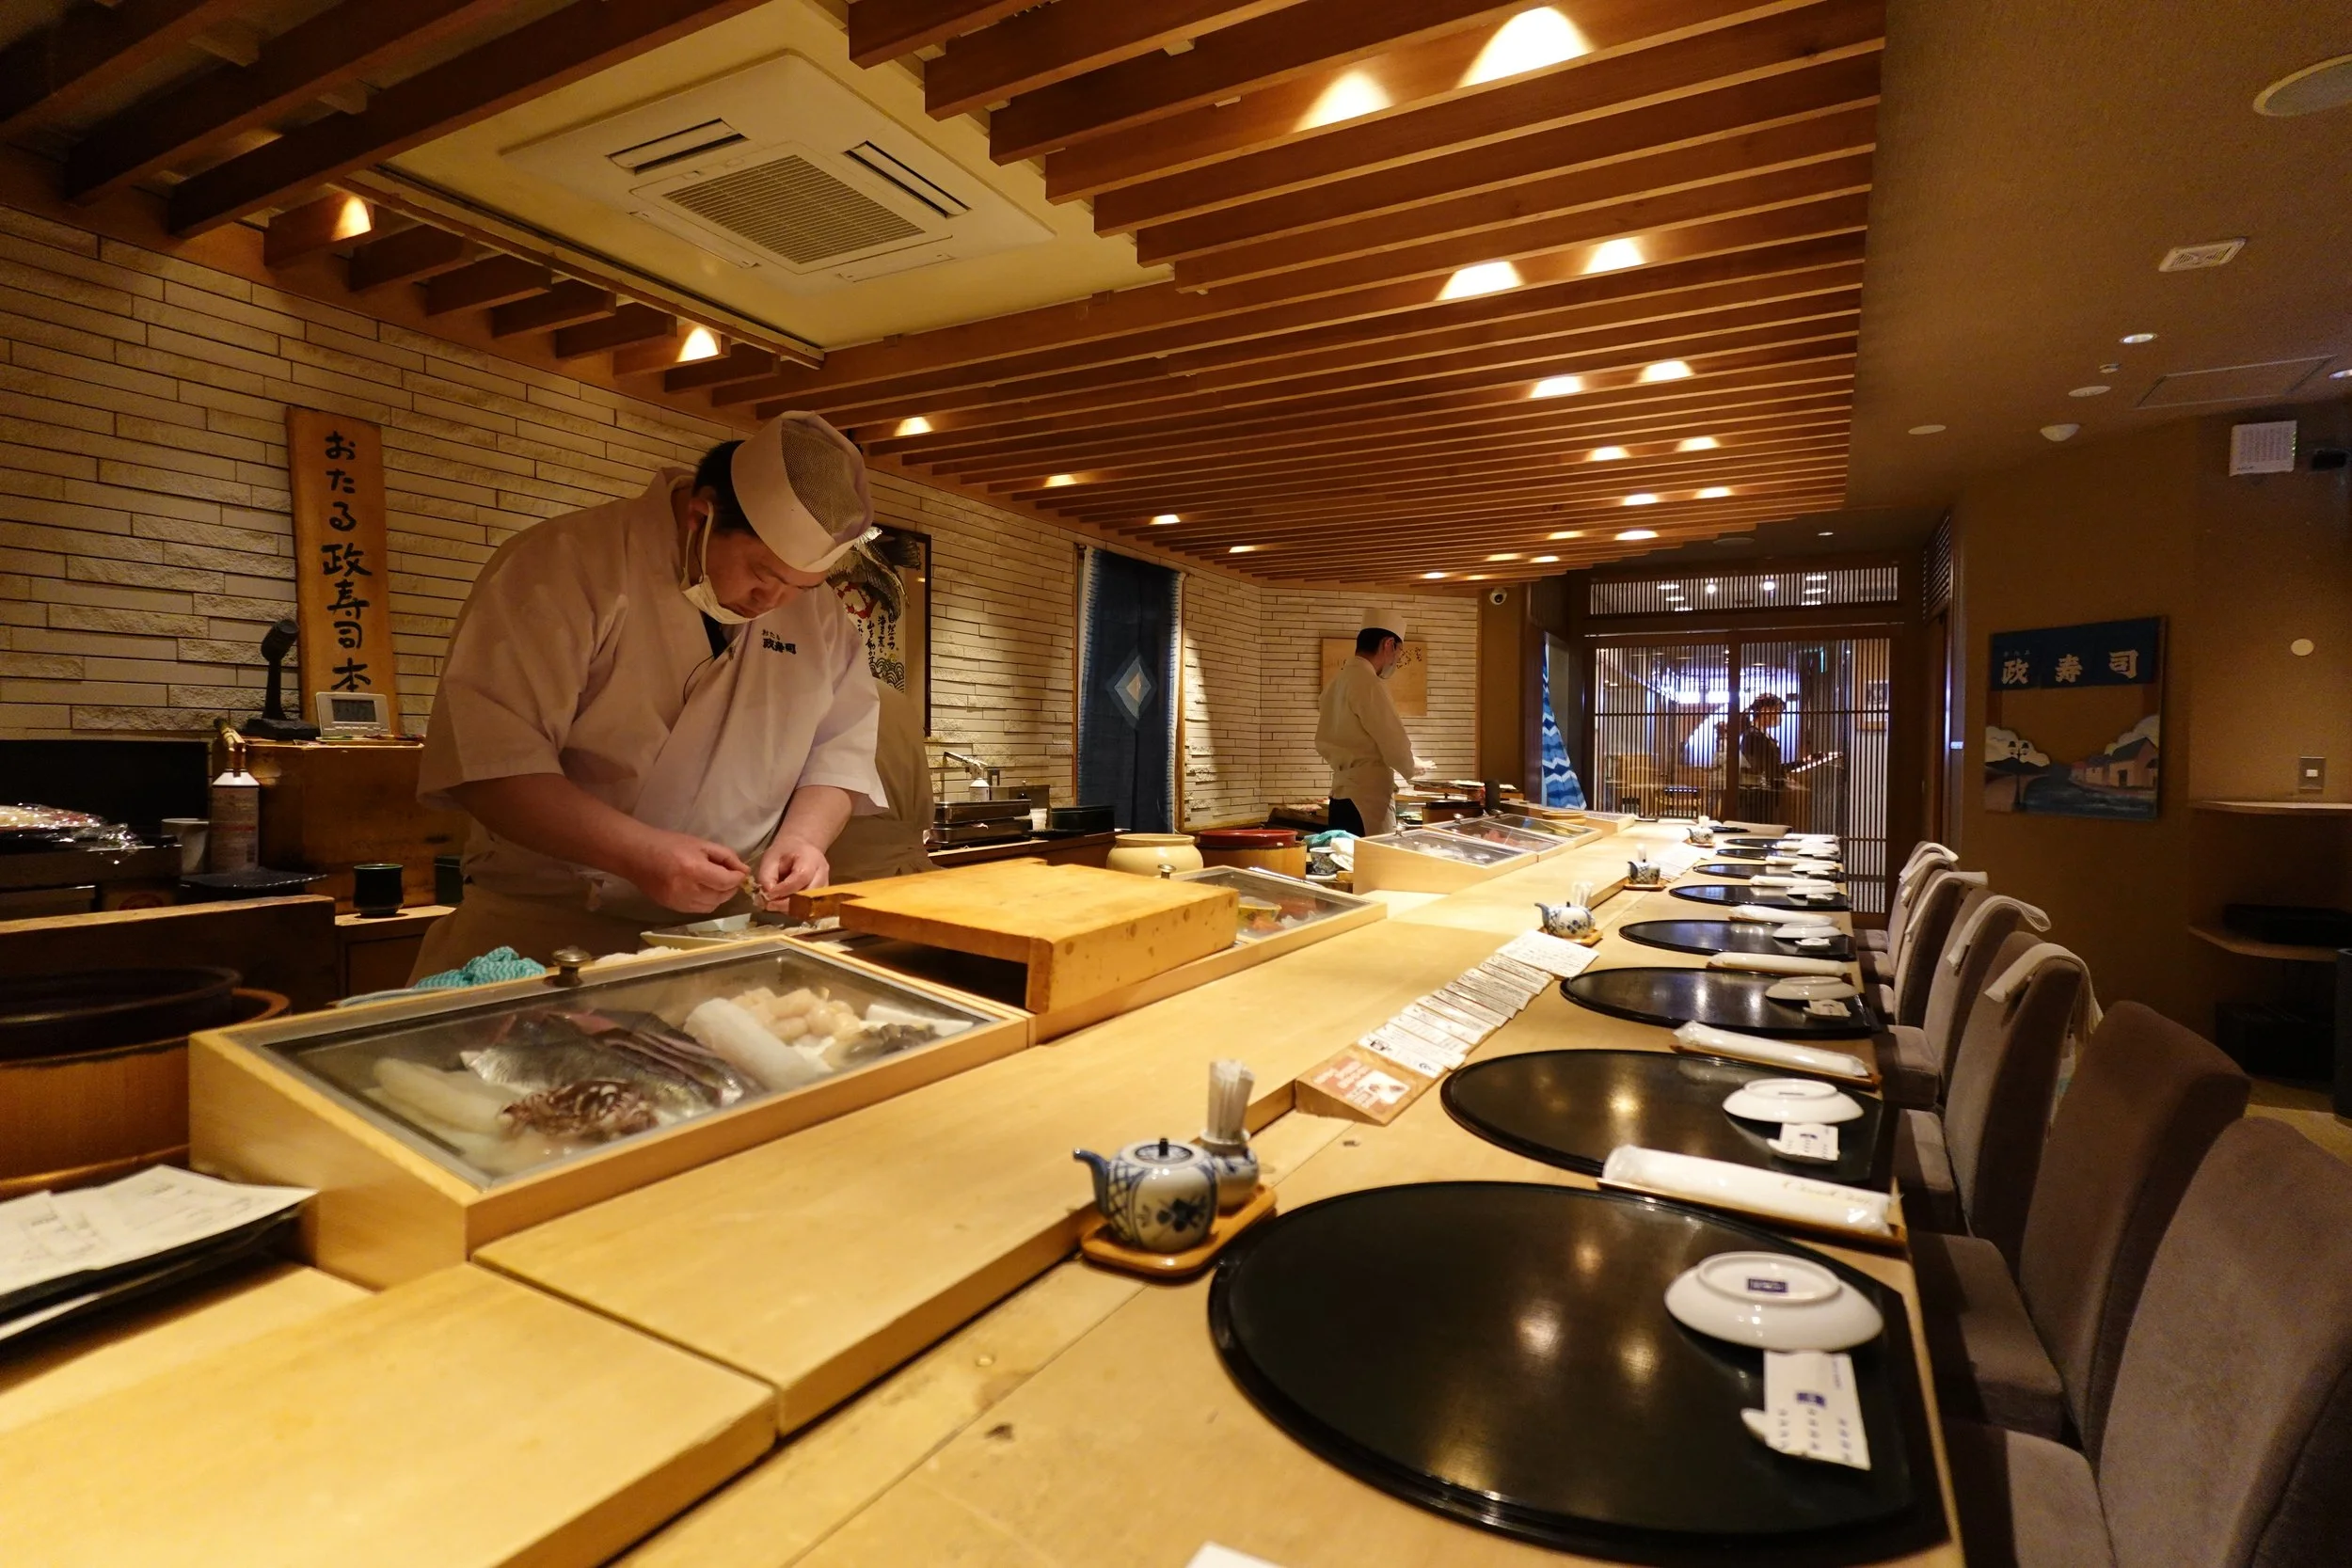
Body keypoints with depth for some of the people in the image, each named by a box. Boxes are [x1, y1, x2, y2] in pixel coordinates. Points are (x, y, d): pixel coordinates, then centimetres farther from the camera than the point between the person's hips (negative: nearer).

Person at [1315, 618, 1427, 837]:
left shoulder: (1337, 681, 13)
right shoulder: (1367, 682, -14)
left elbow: (1323, 744, 21)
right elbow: (1395, 747, -14)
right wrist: (1415, 766, 4)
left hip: (1343, 794, 9)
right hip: (1366, 798, -9)